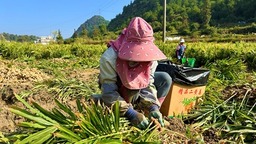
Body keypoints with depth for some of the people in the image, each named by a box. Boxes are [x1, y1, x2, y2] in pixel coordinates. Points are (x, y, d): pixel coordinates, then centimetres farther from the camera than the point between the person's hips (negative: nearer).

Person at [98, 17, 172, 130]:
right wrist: (131, 114, -43)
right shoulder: (109, 58, -35)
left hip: (135, 92, 3)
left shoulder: (150, 57, -21)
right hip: (117, 94, -2)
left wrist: (152, 107, -35)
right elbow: (109, 92, -35)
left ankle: (144, 113, -8)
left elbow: (147, 84, -18)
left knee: (165, 79, -12)